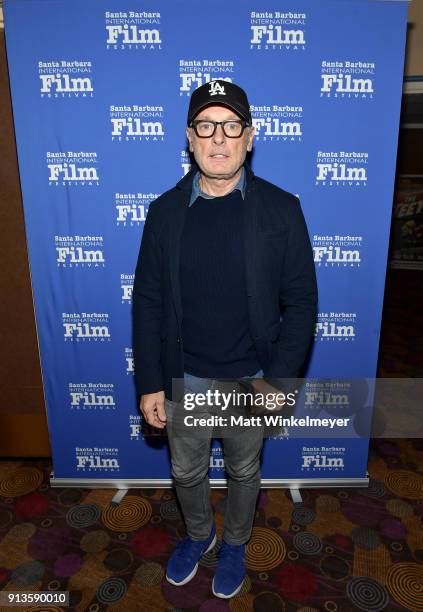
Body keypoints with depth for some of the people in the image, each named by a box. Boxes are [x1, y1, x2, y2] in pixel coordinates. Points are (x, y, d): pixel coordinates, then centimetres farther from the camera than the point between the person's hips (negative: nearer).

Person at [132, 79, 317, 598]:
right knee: (186, 472, 23)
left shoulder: (281, 210, -11)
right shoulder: (165, 211, -6)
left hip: (250, 379, -1)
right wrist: (149, 384, -4)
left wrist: (278, 378, -12)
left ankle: (234, 544, 53)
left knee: (243, 472, 22)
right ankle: (198, 535, 56)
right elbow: (147, 302, -3)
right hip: (183, 379, 2)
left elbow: (300, 302, -7)